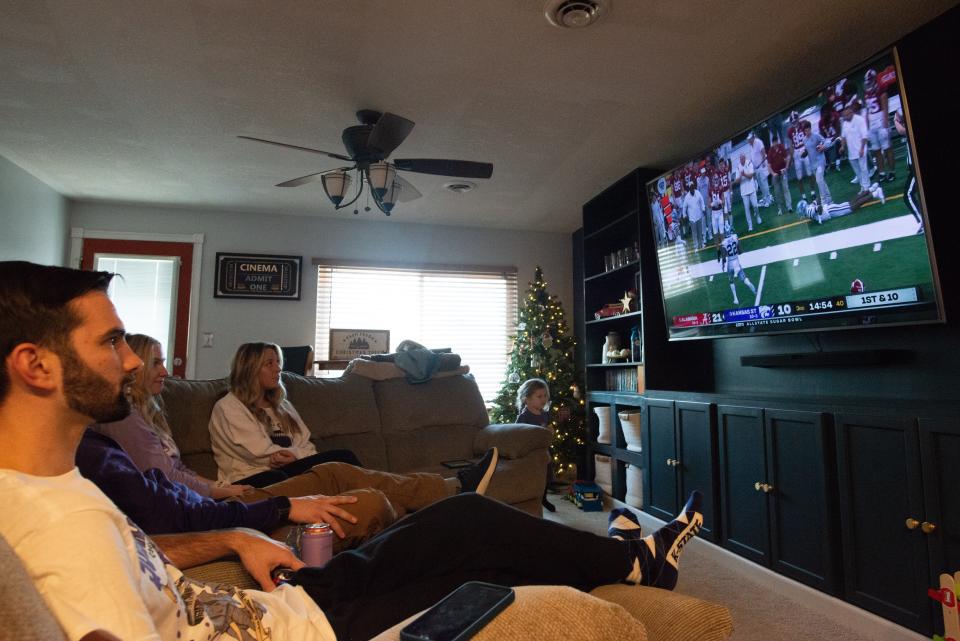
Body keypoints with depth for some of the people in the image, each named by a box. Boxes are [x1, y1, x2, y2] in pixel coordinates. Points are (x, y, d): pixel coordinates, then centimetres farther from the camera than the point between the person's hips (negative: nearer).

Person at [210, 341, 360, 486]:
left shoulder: (282, 405, 24)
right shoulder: (228, 407, 3)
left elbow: (305, 446, 12)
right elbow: (262, 454, -9)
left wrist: (292, 457, -10)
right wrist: (297, 454, -2)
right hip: (252, 479, -6)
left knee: (344, 457, -23)